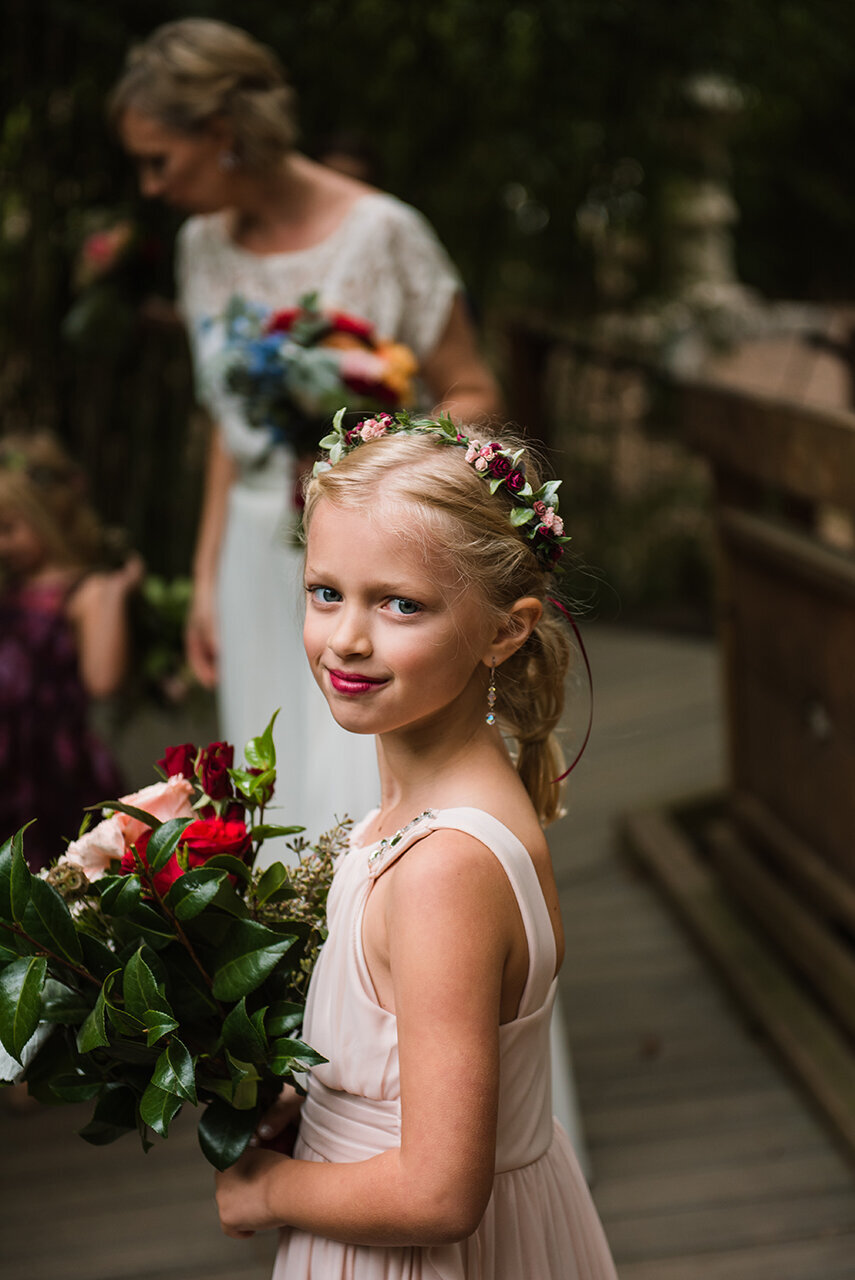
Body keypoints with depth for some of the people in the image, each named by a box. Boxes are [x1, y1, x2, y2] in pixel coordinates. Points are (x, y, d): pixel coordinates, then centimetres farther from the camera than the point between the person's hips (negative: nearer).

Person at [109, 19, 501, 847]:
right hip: (260, 560, 6)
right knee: (288, 804, 9)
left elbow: (473, 396, -7)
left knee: (364, 801, -10)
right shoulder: (203, 245, 7)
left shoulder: (379, 233, -12)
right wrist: (207, 578, 15)